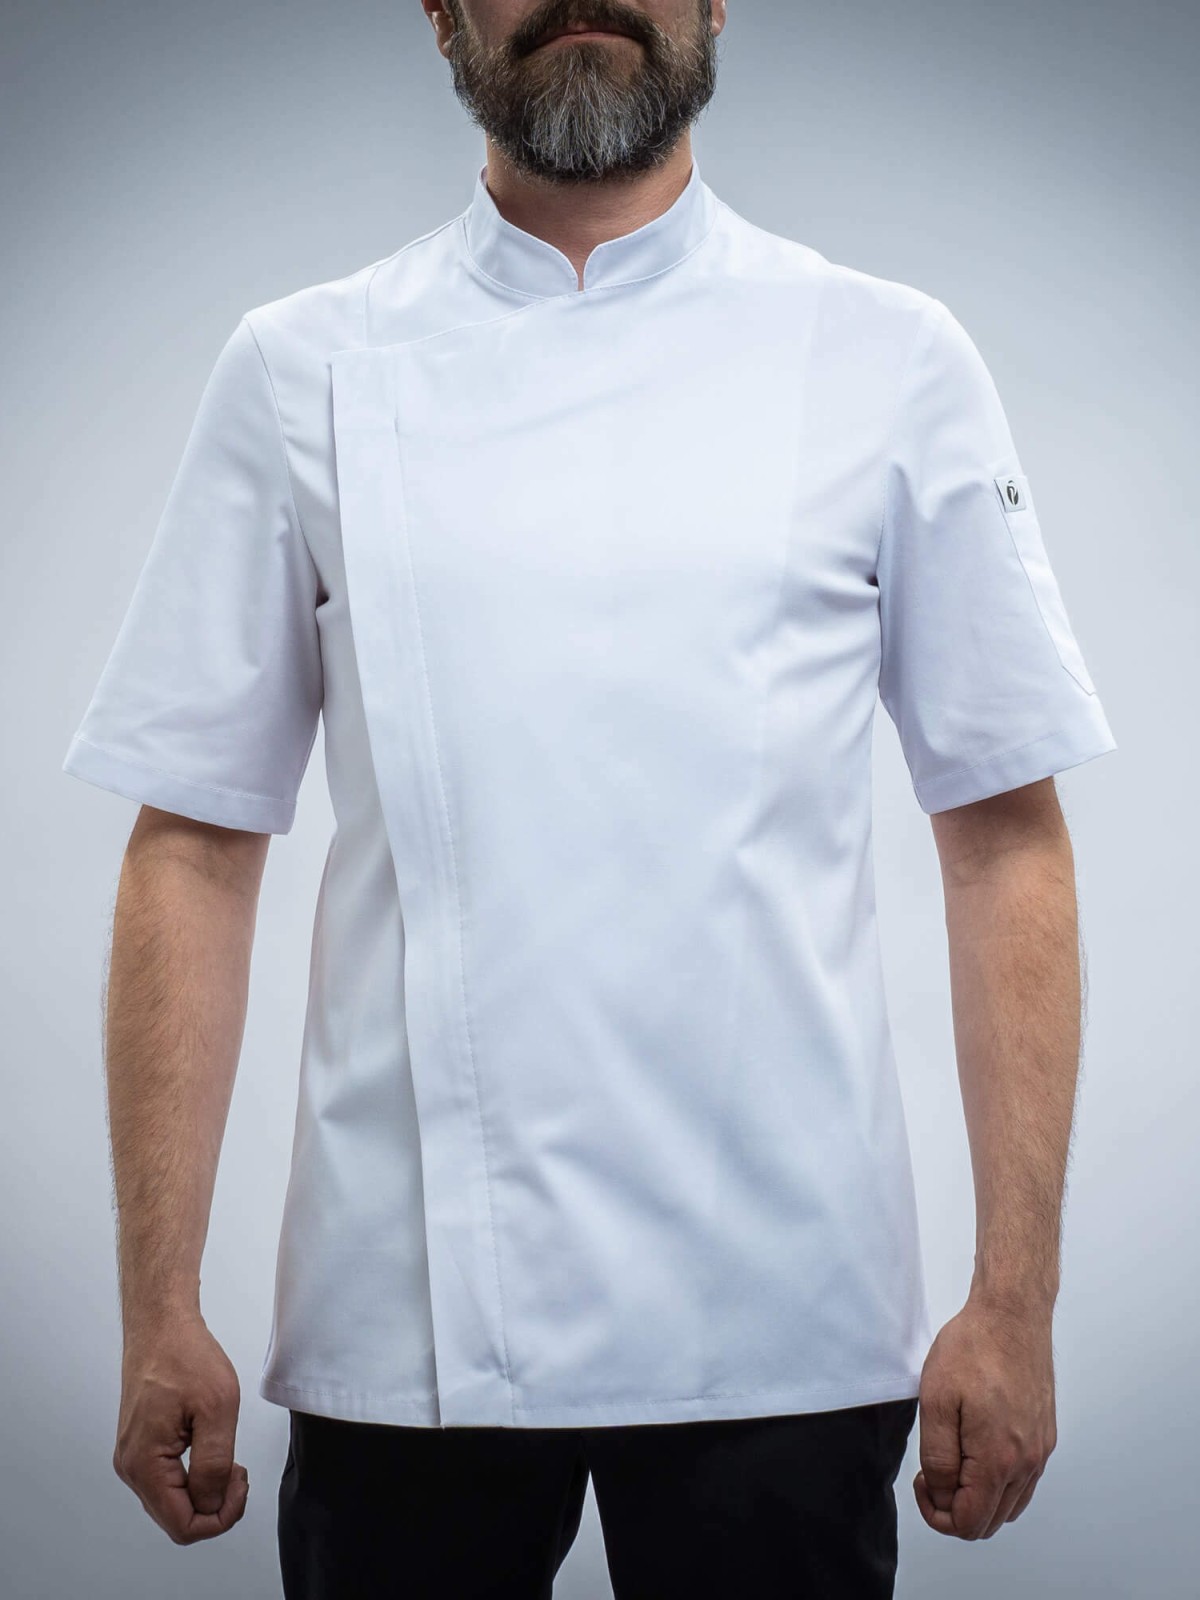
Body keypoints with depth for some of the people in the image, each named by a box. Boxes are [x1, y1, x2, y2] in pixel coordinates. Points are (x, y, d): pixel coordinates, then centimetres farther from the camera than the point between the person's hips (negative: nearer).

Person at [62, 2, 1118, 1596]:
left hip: (783, 1326, 0)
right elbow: (195, 848, 3)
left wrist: (1016, 1297, -4)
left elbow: (1004, 840, 1)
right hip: (402, 1323, 1)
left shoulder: (887, 360, 2)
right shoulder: (304, 371, 4)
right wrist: (160, 1305, -2)